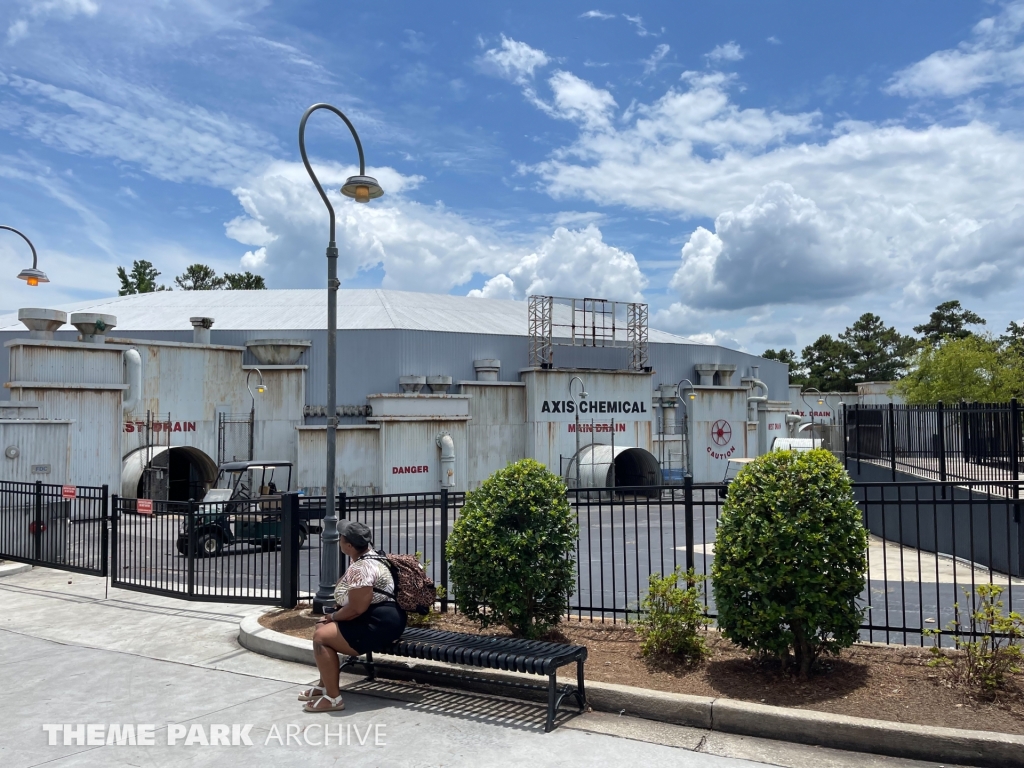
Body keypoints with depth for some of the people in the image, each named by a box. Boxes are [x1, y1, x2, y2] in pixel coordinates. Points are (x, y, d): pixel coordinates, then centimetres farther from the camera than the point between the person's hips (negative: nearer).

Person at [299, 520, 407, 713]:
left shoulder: (361, 568, -23)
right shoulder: (369, 556, 10)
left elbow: (355, 609, -26)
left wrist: (333, 616, -7)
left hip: (379, 625, -11)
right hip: (375, 619, 11)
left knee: (321, 636, -14)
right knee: (322, 626, 18)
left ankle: (333, 697, -8)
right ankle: (325, 685, 24)